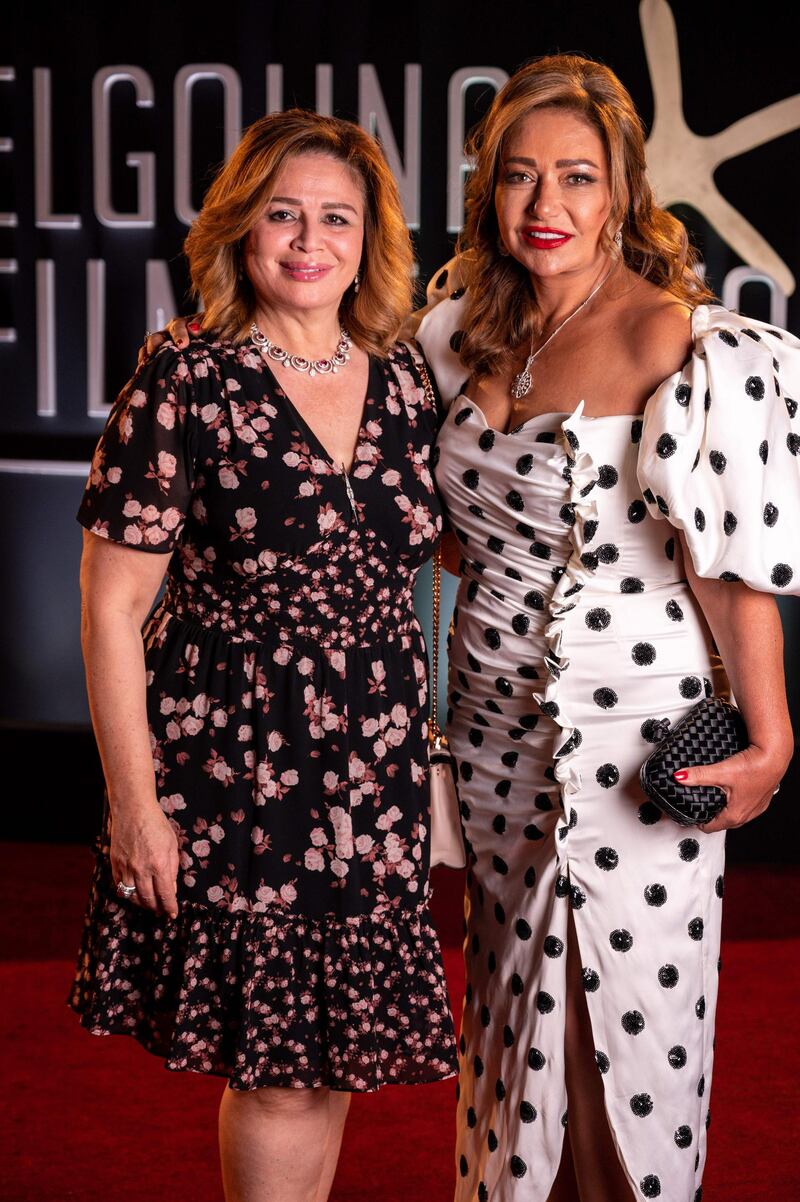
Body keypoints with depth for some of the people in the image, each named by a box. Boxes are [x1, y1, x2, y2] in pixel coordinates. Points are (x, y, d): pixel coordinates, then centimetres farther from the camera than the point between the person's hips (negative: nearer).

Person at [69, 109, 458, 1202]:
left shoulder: (405, 382, 6)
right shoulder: (186, 390, -8)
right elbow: (113, 605, -8)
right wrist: (134, 802, -11)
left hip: (378, 775, 5)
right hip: (235, 772, -5)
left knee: (337, 1048, 11)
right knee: (274, 1060, 1)